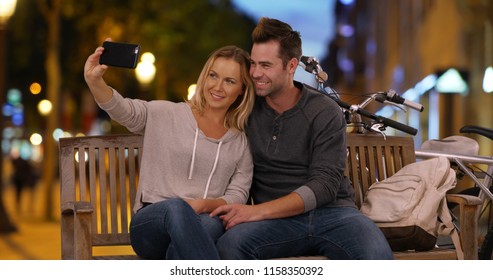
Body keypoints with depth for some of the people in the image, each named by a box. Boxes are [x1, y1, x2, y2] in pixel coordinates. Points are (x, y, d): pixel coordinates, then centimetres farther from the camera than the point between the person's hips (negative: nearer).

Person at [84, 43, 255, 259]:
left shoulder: (241, 142, 18)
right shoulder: (168, 115, 11)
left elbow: (237, 197, 9)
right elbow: (122, 109, -5)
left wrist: (203, 205, -13)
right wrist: (94, 81, -26)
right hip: (151, 224, -2)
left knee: (213, 223, -38)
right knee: (176, 207, -40)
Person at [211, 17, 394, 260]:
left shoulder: (325, 113, 0)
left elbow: (324, 187, -9)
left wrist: (257, 211, -19)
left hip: (331, 212, -2)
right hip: (276, 221, 2)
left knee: (377, 255, -36)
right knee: (229, 244, -33)